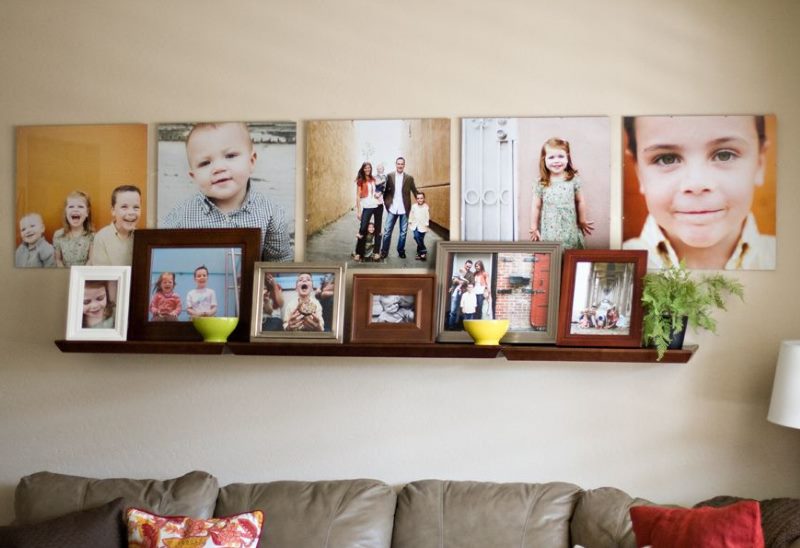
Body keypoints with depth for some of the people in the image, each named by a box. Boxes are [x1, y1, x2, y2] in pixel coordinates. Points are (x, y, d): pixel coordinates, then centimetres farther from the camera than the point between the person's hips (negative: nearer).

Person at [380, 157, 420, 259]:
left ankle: (401, 251, 19)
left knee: (403, 232, 7)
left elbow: (415, 191, 4)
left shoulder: (409, 178, 2)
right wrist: (386, 202, -3)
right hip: (392, 208, 0)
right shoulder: (389, 176, 2)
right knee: (387, 231, 2)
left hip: (404, 209, 1)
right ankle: (384, 251, 10)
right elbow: (385, 190, 6)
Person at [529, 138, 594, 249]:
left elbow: (580, 201, 10)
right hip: (549, 234, -1)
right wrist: (534, 229, 7)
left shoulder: (573, 180, -1)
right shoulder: (541, 184, -3)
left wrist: (582, 222, 18)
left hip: (570, 233, 1)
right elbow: (536, 207, 4)